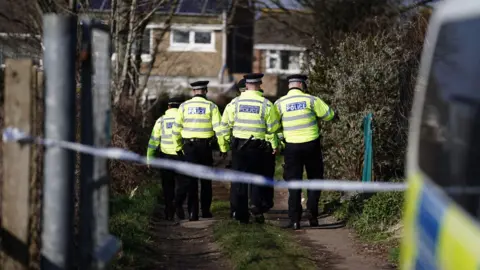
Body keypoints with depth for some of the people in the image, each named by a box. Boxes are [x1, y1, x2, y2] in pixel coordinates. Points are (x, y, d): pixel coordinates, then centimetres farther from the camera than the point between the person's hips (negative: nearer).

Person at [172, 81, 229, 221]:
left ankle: (193, 212, -3)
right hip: (205, 146, -1)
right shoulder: (211, 106, -1)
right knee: (206, 179, 13)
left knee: (191, 179, 3)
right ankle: (205, 211, 17)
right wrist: (223, 148, -1)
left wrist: (178, 147, 15)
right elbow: (219, 129, -6)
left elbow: (176, 129, 5)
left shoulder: (184, 106, 4)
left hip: (189, 146, 1)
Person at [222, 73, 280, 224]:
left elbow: (225, 125, 1)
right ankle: (256, 205, -11)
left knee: (239, 179, 8)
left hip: (238, 145, 1)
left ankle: (240, 214, 9)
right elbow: (273, 128, -2)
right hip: (258, 147, -1)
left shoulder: (234, 103, -1)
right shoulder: (266, 104, -5)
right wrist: (274, 144, 11)